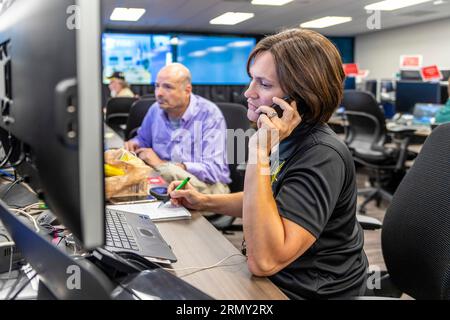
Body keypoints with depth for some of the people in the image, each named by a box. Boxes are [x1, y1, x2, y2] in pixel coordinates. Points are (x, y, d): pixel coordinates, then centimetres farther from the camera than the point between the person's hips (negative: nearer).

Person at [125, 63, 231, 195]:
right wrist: (134, 145, 1)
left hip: (205, 185, -6)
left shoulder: (209, 114, -13)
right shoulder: (155, 110, 5)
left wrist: (163, 165, -19)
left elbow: (216, 170, -21)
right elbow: (143, 139, 27)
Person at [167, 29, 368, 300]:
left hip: (305, 291, -7)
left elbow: (264, 261, -33)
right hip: (273, 278, 7)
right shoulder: (284, 139, 0)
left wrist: (259, 153, -34)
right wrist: (205, 202, 6)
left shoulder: (322, 156, -27)